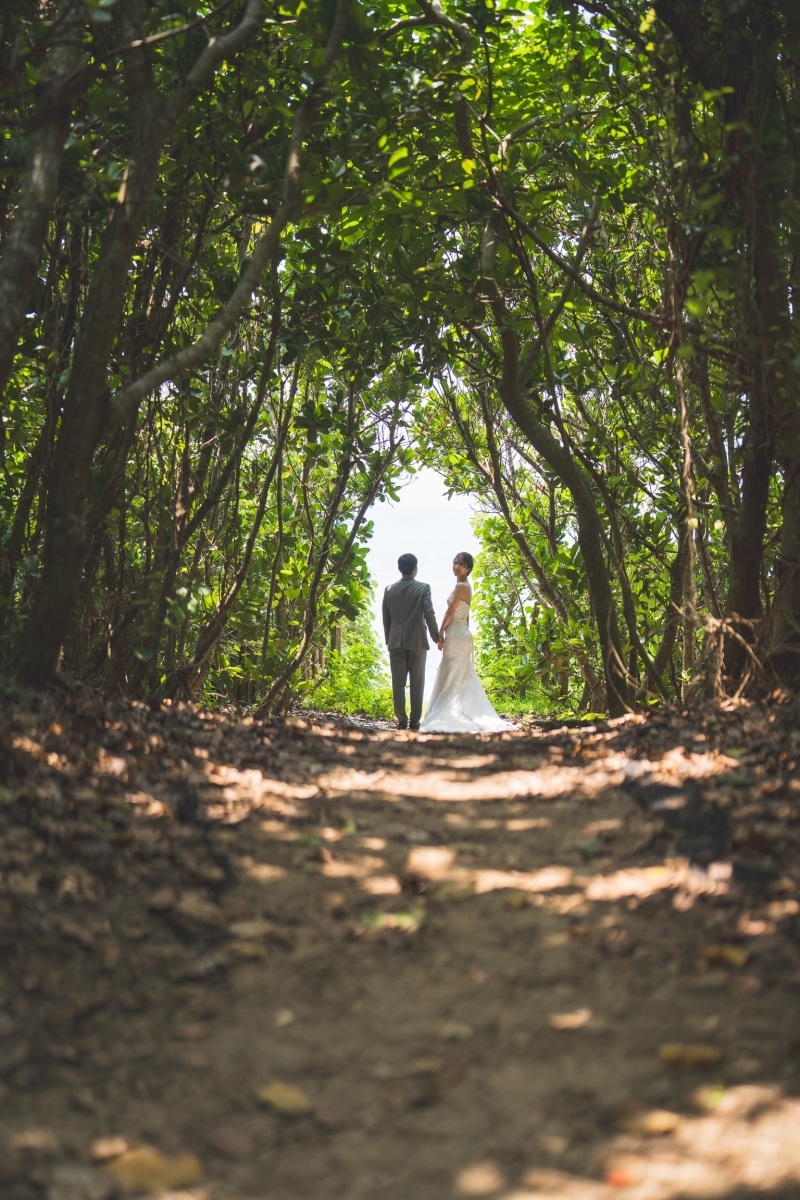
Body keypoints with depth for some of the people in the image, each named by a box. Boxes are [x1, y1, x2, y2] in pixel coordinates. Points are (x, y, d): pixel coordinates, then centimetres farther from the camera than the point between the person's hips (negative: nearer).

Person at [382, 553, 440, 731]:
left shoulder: (389, 589, 6)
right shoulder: (423, 588, -5)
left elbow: (386, 618, 10)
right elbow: (429, 614, -9)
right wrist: (437, 637, 0)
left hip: (396, 642, 2)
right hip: (417, 642, -2)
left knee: (398, 683, 5)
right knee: (417, 683, 4)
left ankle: (401, 720, 4)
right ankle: (415, 721, 4)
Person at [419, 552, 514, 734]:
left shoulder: (460, 586, -13)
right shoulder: (466, 586, 15)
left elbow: (450, 612, -14)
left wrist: (440, 633, -6)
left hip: (455, 635, -9)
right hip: (463, 633, 9)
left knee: (451, 678, -7)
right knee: (463, 678, 10)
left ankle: (451, 716, -7)